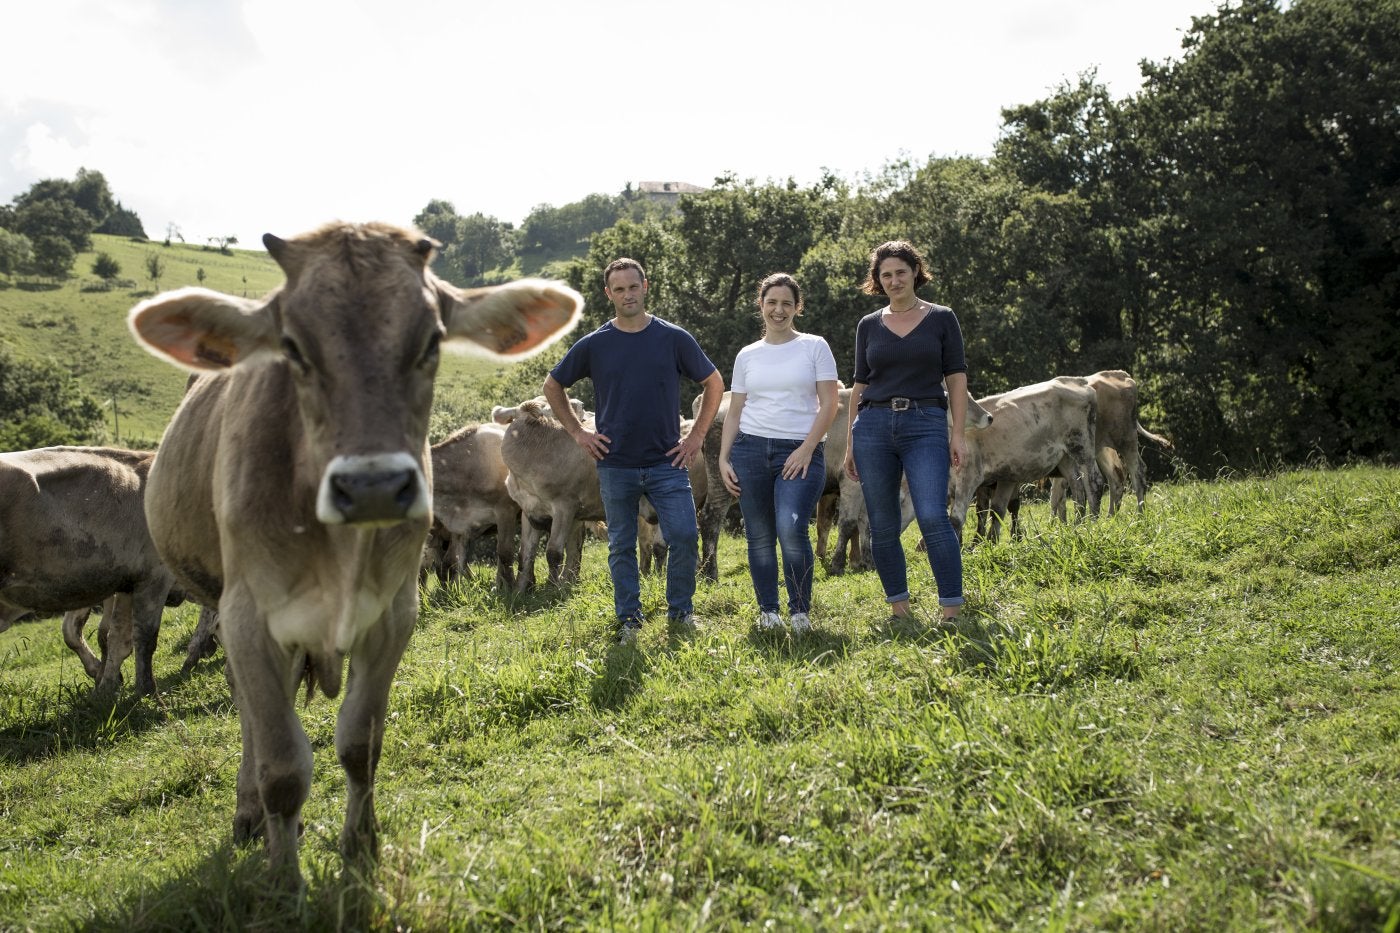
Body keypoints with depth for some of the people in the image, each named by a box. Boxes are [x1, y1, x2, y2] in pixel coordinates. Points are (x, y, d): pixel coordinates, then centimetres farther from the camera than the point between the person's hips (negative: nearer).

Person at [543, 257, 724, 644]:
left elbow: (714, 383, 10)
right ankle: (629, 620, 19)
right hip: (615, 464, 1)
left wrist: (697, 435, 3)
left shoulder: (674, 338, 0)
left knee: (685, 537, -7)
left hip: (667, 462, -1)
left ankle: (681, 611, 12)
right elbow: (552, 386, 13)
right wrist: (577, 432, 5)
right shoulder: (593, 345, 2)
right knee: (621, 547, 7)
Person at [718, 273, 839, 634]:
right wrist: (723, 458, 3)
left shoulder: (814, 347, 5)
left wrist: (806, 449, -10)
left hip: (800, 452, -3)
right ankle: (768, 612, 15)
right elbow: (734, 412, 13)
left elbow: (828, 404, -1)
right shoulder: (747, 356, 13)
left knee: (791, 530, -19)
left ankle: (800, 612, -3)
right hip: (751, 449, 3)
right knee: (759, 536, 3)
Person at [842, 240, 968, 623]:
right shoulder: (869, 325, 12)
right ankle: (898, 608, 14)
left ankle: (952, 610, -13)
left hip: (925, 425, -3)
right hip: (873, 426, 3)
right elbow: (860, 385, 14)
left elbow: (956, 379, 4)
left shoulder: (941, 318, 6)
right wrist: (850, 443, 11)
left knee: (933, 517, -18)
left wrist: (958, 433, -5)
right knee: (882, 527, 3)